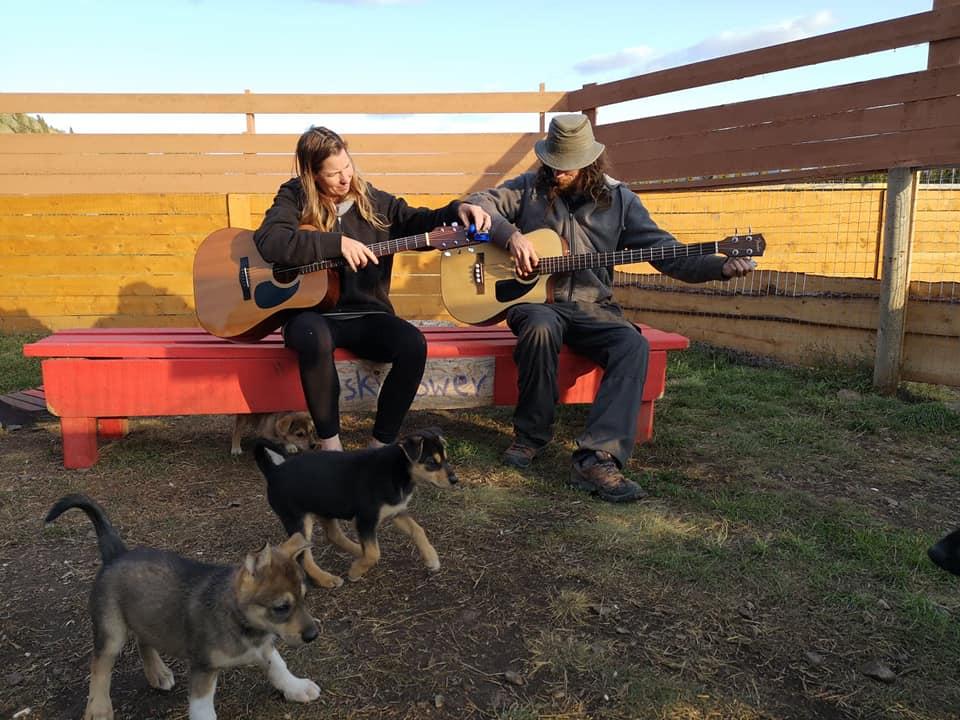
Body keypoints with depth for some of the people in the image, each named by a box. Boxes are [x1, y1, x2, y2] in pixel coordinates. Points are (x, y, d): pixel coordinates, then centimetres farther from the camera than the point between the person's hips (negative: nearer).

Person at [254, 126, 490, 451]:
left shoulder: (373, 201, 10)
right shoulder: (295, 197, 0)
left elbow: (420, 223, 10)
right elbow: (269, 241, -18)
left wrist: (456, 210, -11)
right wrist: (337, 243, -22)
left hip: (367, 314, 3)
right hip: (313, 313, -3)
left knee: (413, 345, -26)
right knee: (315, 338, -39)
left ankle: (381, 445, -10)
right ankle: (330, 445, -20)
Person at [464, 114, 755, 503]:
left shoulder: (618, 199, 6)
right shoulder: (529, 189, 4)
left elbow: (668, 252, 1)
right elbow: (476, 203, -1)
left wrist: (722, 267, -14)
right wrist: (511, 235, -18)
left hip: (591, 307, 2)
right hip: (535, 300, -1)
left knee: (633, 345, -29)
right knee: (541, 327, -38)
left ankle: (597, 458, -34)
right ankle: (530, 435, -17)